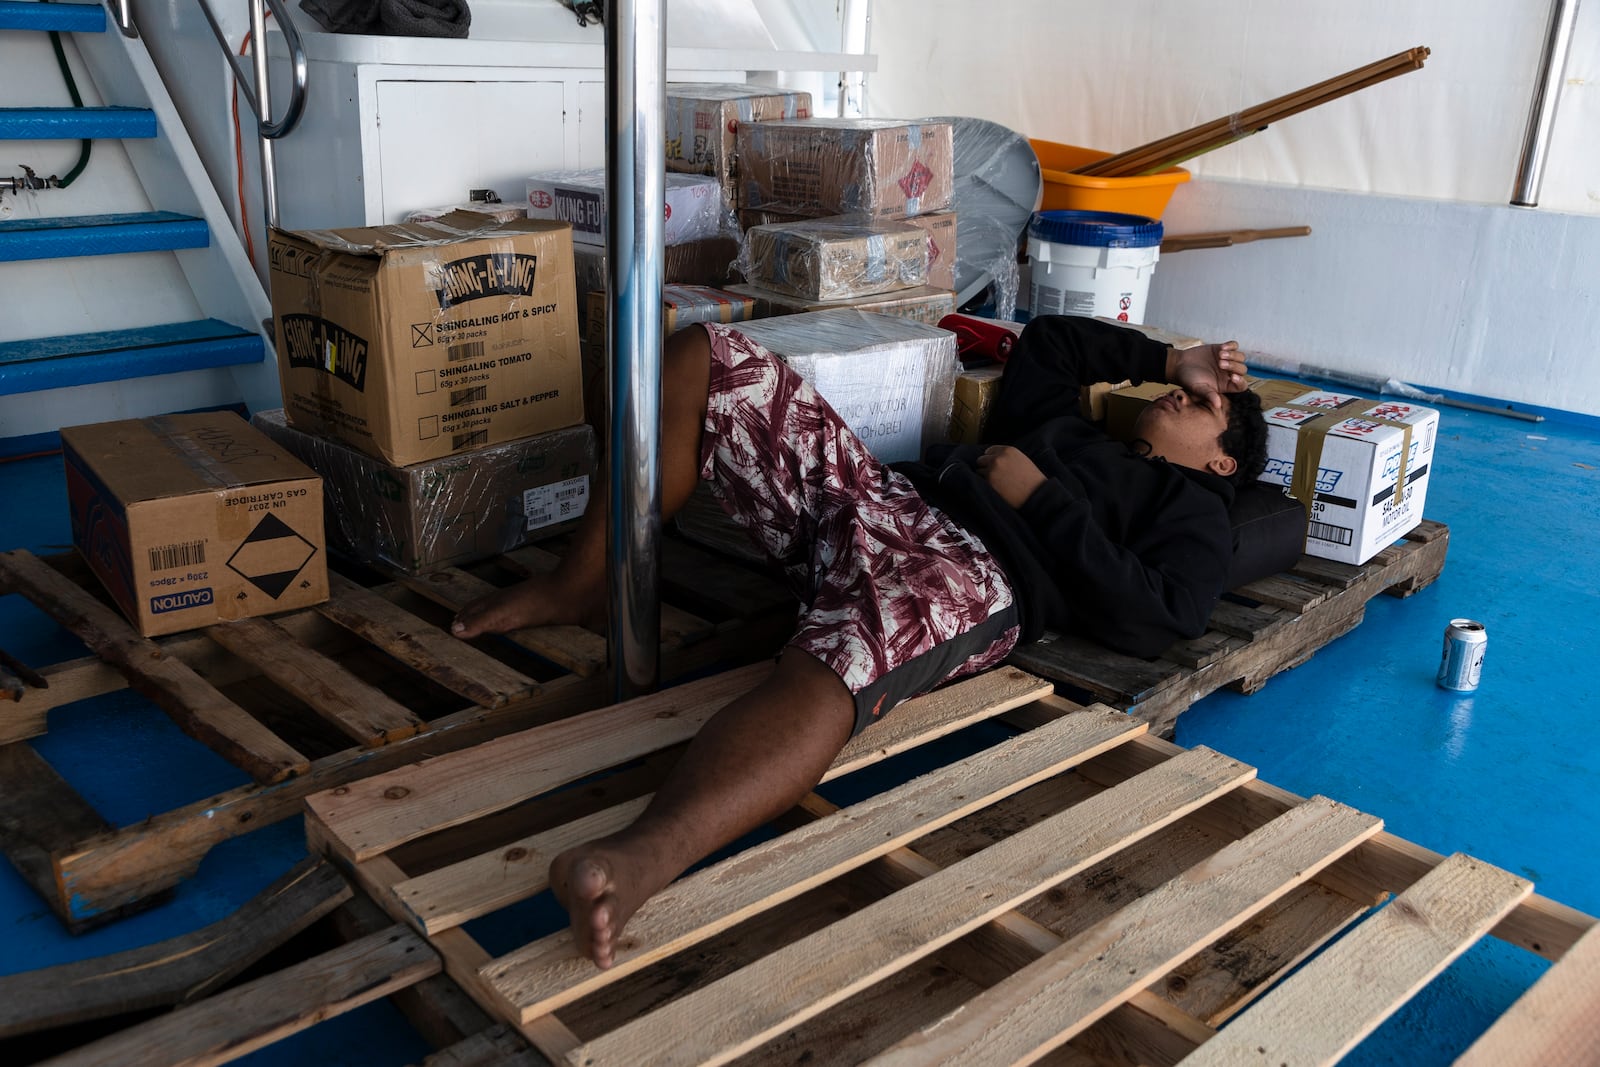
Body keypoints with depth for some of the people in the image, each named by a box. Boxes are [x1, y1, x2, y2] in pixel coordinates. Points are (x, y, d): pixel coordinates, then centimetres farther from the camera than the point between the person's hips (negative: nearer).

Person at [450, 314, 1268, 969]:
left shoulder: (1193, 510, 17)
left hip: (968, 572, -8)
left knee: (834, 667, -44)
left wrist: (1039, 499, -4)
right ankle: (581, 588, 1)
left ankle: (640, 862, -69)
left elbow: (1153, 620, -3)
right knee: (703, 358, -3)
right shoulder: (1065, 432, 38)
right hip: (882, 493, 8)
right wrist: (1165, 359, 47)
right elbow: (1045, 340, 54)